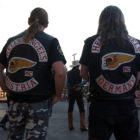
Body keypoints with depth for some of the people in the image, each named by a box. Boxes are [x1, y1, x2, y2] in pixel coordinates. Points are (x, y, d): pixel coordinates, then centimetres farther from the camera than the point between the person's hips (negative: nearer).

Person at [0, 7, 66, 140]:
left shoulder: (12, 41, 9)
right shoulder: (50, 41, -5)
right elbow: (60, 72, -17)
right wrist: (57, 95, -4)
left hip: (15, 100, 4)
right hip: (39, 101, -4)